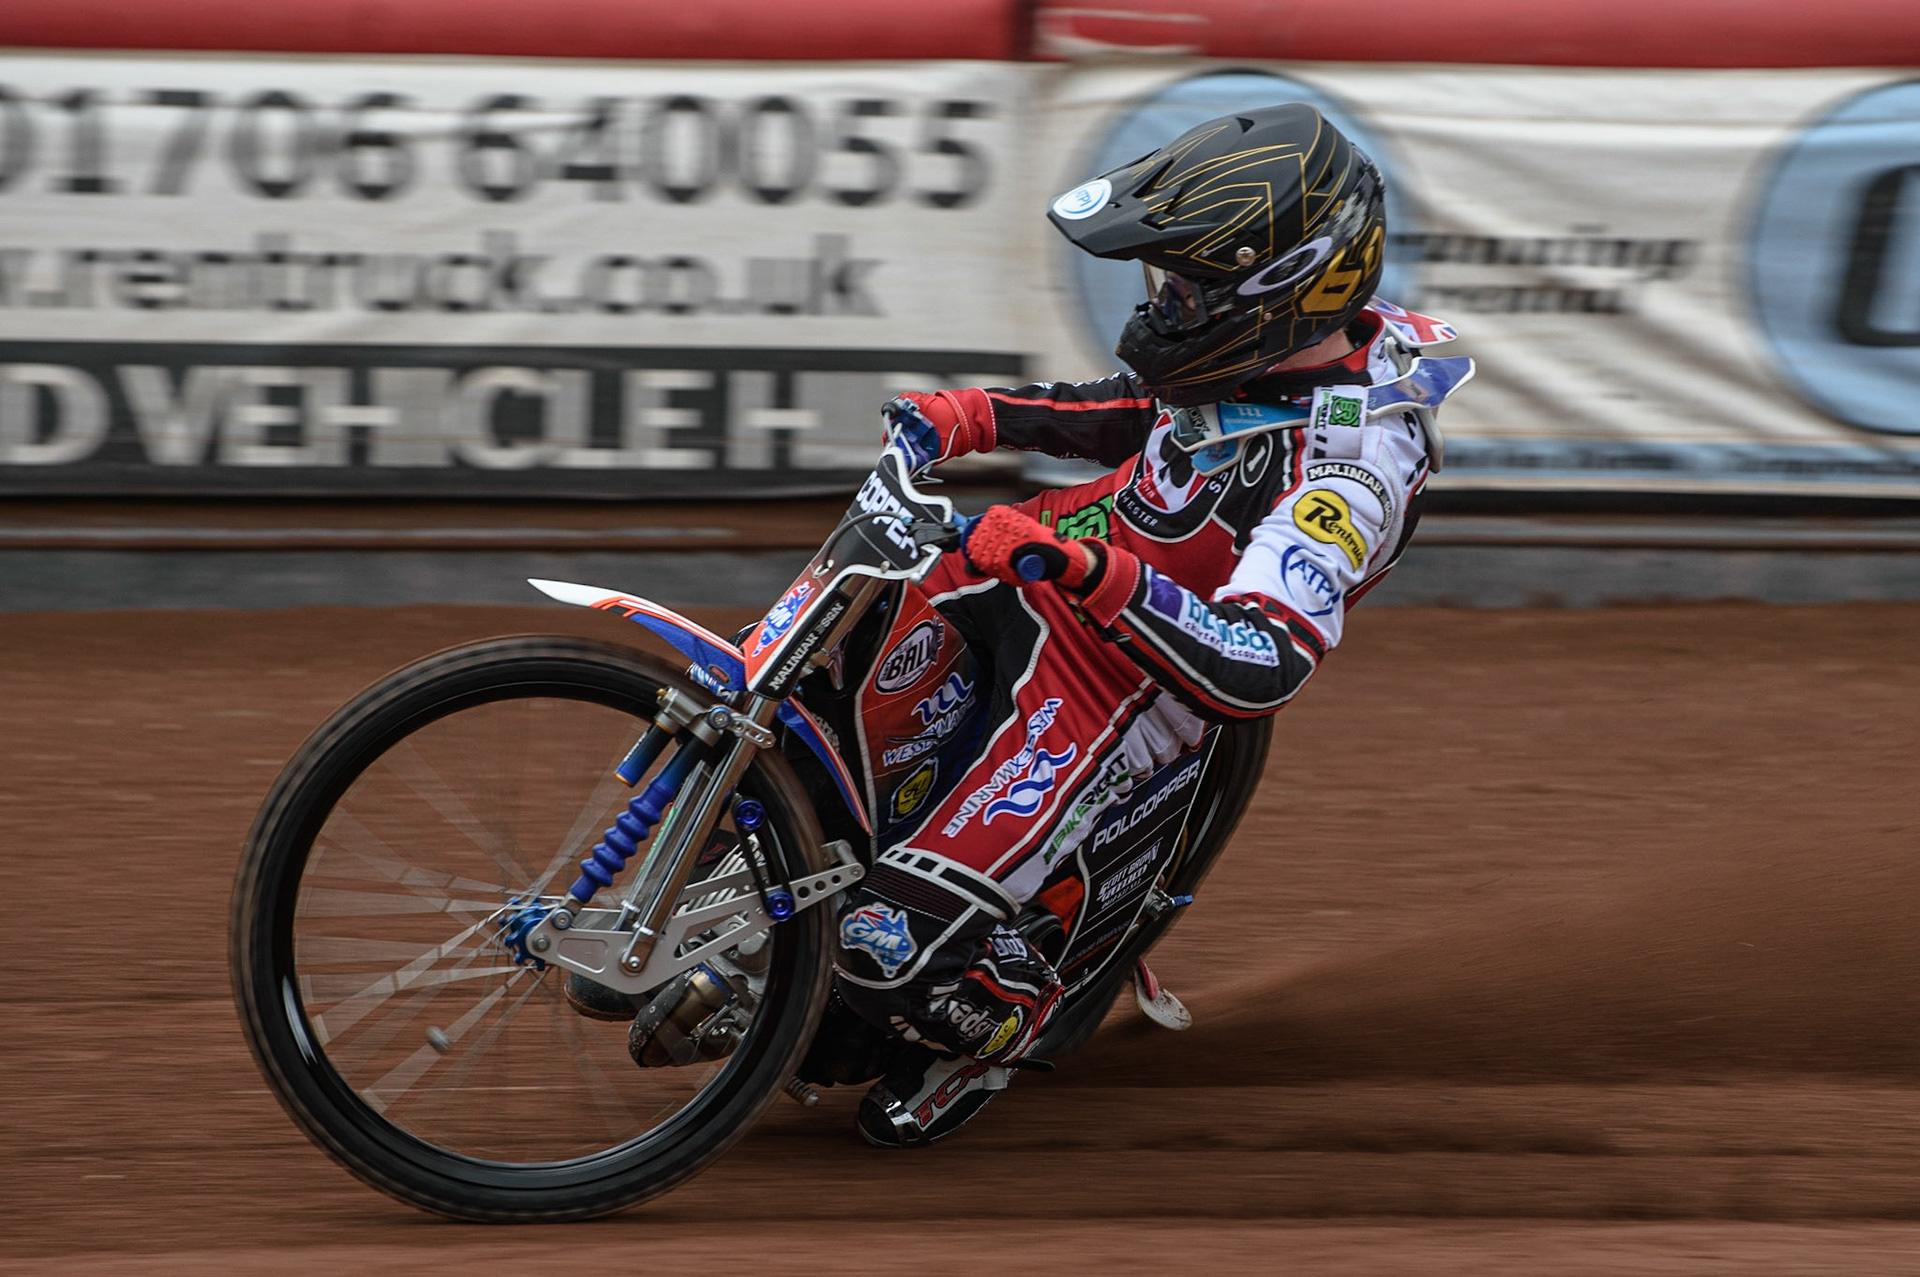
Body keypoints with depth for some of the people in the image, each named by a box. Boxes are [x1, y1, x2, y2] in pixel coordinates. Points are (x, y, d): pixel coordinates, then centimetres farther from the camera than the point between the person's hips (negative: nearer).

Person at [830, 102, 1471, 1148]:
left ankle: (1005, 1007, 18)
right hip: (1064, 566, 8)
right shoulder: (1279, 342, -8)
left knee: (886, 948, -15)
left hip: (1120, 688, -8)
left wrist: (1095, 572, -53)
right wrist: (976, 415, 5)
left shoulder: (1347, 474, -33)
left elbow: (1266, 669, -43)